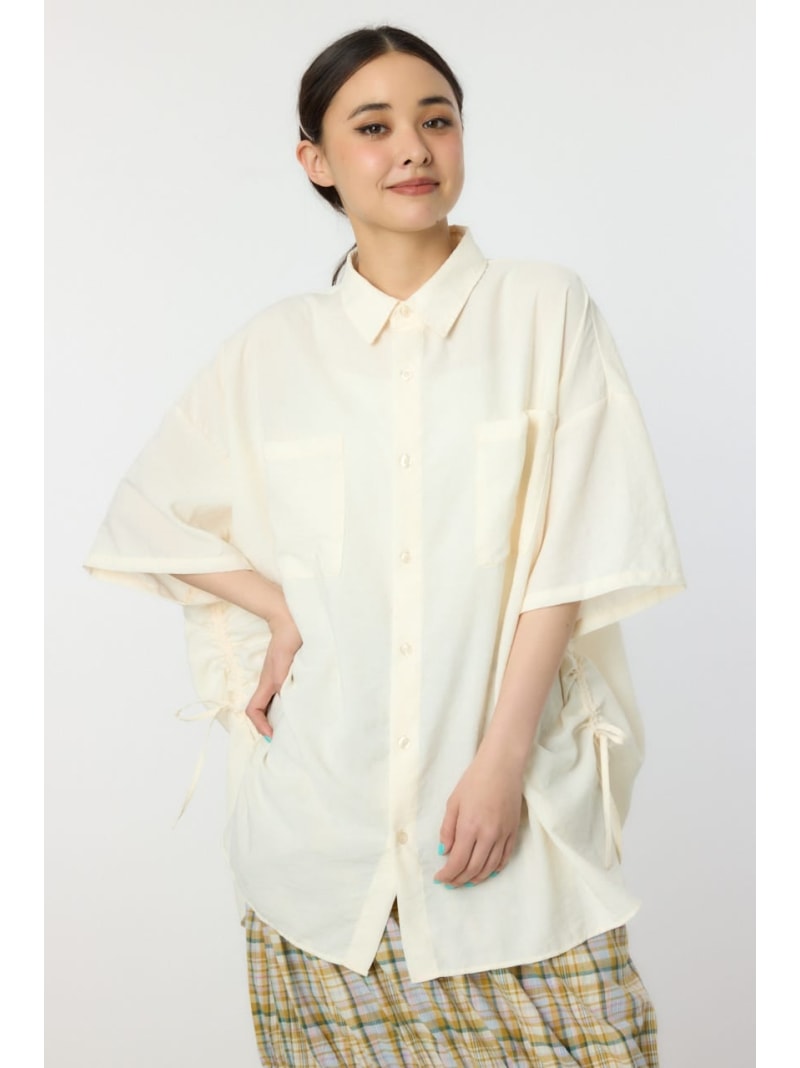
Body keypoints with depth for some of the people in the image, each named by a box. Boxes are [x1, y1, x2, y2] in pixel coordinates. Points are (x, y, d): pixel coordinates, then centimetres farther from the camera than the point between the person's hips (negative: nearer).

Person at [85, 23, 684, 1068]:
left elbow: (574, 549, -3)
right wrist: (280, 610, 0)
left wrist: (503, 759, -10)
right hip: (322, 804, 2)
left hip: (514, 790, -1)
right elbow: (148, 515, 16)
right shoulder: (273, 348, 7)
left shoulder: (545, 308, 2)